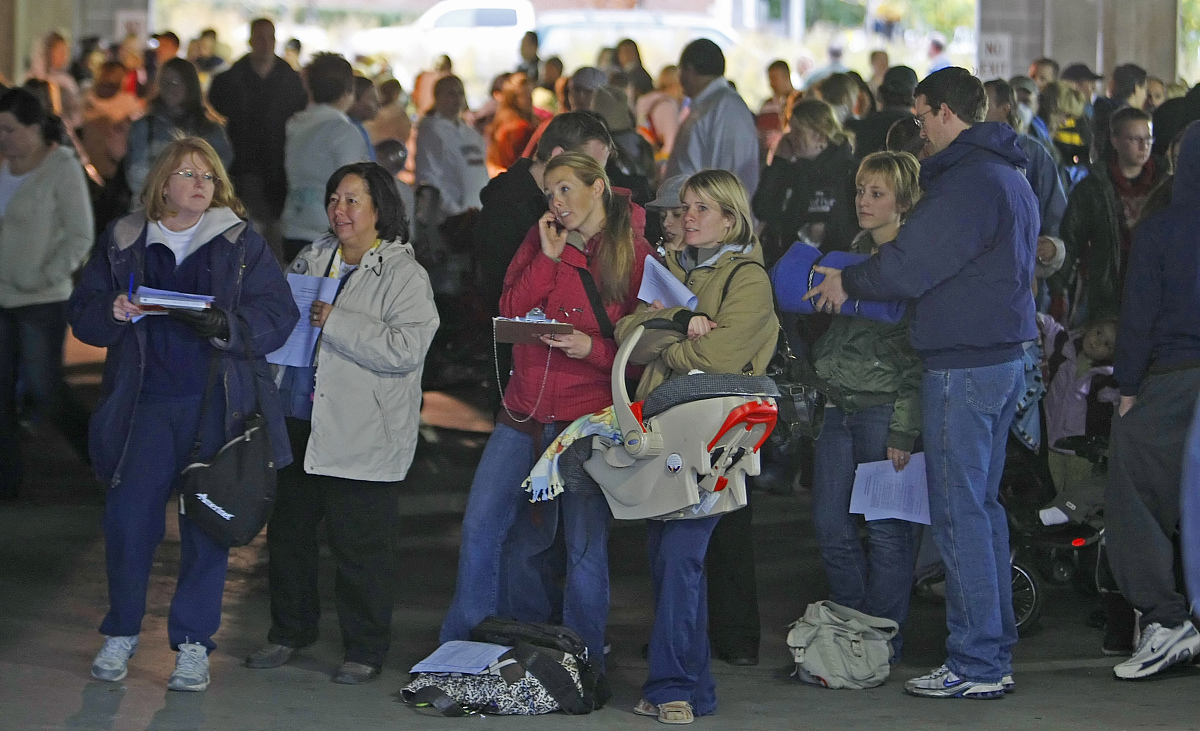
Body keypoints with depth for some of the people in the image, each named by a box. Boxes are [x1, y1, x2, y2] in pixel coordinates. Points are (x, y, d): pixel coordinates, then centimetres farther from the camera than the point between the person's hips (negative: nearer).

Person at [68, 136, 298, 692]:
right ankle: (121, 634, 18)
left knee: (206, 524, 1)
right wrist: (113, 313, -12)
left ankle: (193, 645, 12)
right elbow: (83, 314, 10)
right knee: (128, 519, -1)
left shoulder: (241, 243, 3)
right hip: (144, 403, 1)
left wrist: (223, 326, -20)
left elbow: (277, 314, -3)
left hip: (216, 405, -1)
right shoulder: (123, 243, 9)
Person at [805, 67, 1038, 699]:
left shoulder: (966, 182, -17)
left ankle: (975, 664, -3)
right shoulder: (1010, 177, 16)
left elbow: (908, 267, -19)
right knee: (982, 506, 15)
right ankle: (994, 653, 19)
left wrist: (847, 281, 0)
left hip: (962, 365, -10)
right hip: (1004, 357, 10)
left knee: (959, 511, -6)